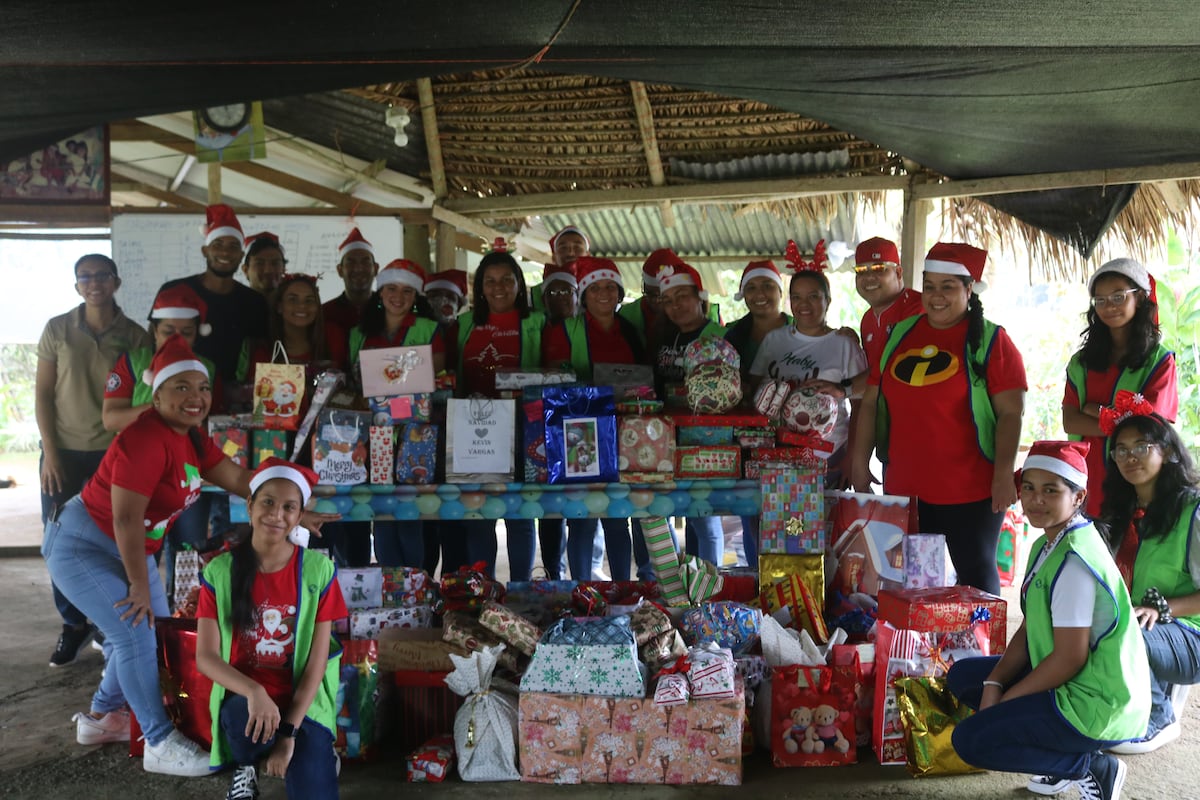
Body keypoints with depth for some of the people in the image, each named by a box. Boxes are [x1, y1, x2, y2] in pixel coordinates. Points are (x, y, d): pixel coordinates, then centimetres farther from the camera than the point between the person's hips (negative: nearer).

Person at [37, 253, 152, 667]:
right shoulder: (57, 329, 0)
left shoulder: (135, 335, 0)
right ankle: (73, 624, 22)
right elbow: (42, 393, 1)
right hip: (64, 450, 1)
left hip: (115, 453, -1)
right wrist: (50, 452, -6)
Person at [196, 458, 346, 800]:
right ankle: (245, 768, -1)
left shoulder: (318, 569, -6)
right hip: (243, 696, 1)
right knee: (246, 716, -36)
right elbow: (205, 656, -9)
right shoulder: (220, 571, -4)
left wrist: (289, 732, -16)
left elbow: (317, 659, -7)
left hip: (303, 702, 0)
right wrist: (253, 692, -28)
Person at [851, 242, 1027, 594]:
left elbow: (1011, 413, -8)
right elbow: (871, 401, 14)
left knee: (976, 577, 5)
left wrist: (1004, 475, -17)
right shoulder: (899, 335, 10)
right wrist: (859, 462, 10)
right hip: (902, 488, 5)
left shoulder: (991, 341, -3)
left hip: (969, 492, -5)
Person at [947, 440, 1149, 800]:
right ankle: (1064, 759, 11)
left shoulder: (1073, 561, -23)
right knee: (962, 676, 15)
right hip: (1069, 683, 10)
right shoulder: (1046, 545, 7)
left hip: (1096, 705, -10)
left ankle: (1090, 767, -2)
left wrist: (1005, 699, -12)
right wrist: (994, 683, -3)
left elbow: (1070, 658, -23)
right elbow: (1029, 630, 9)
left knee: (969, 740, -12)